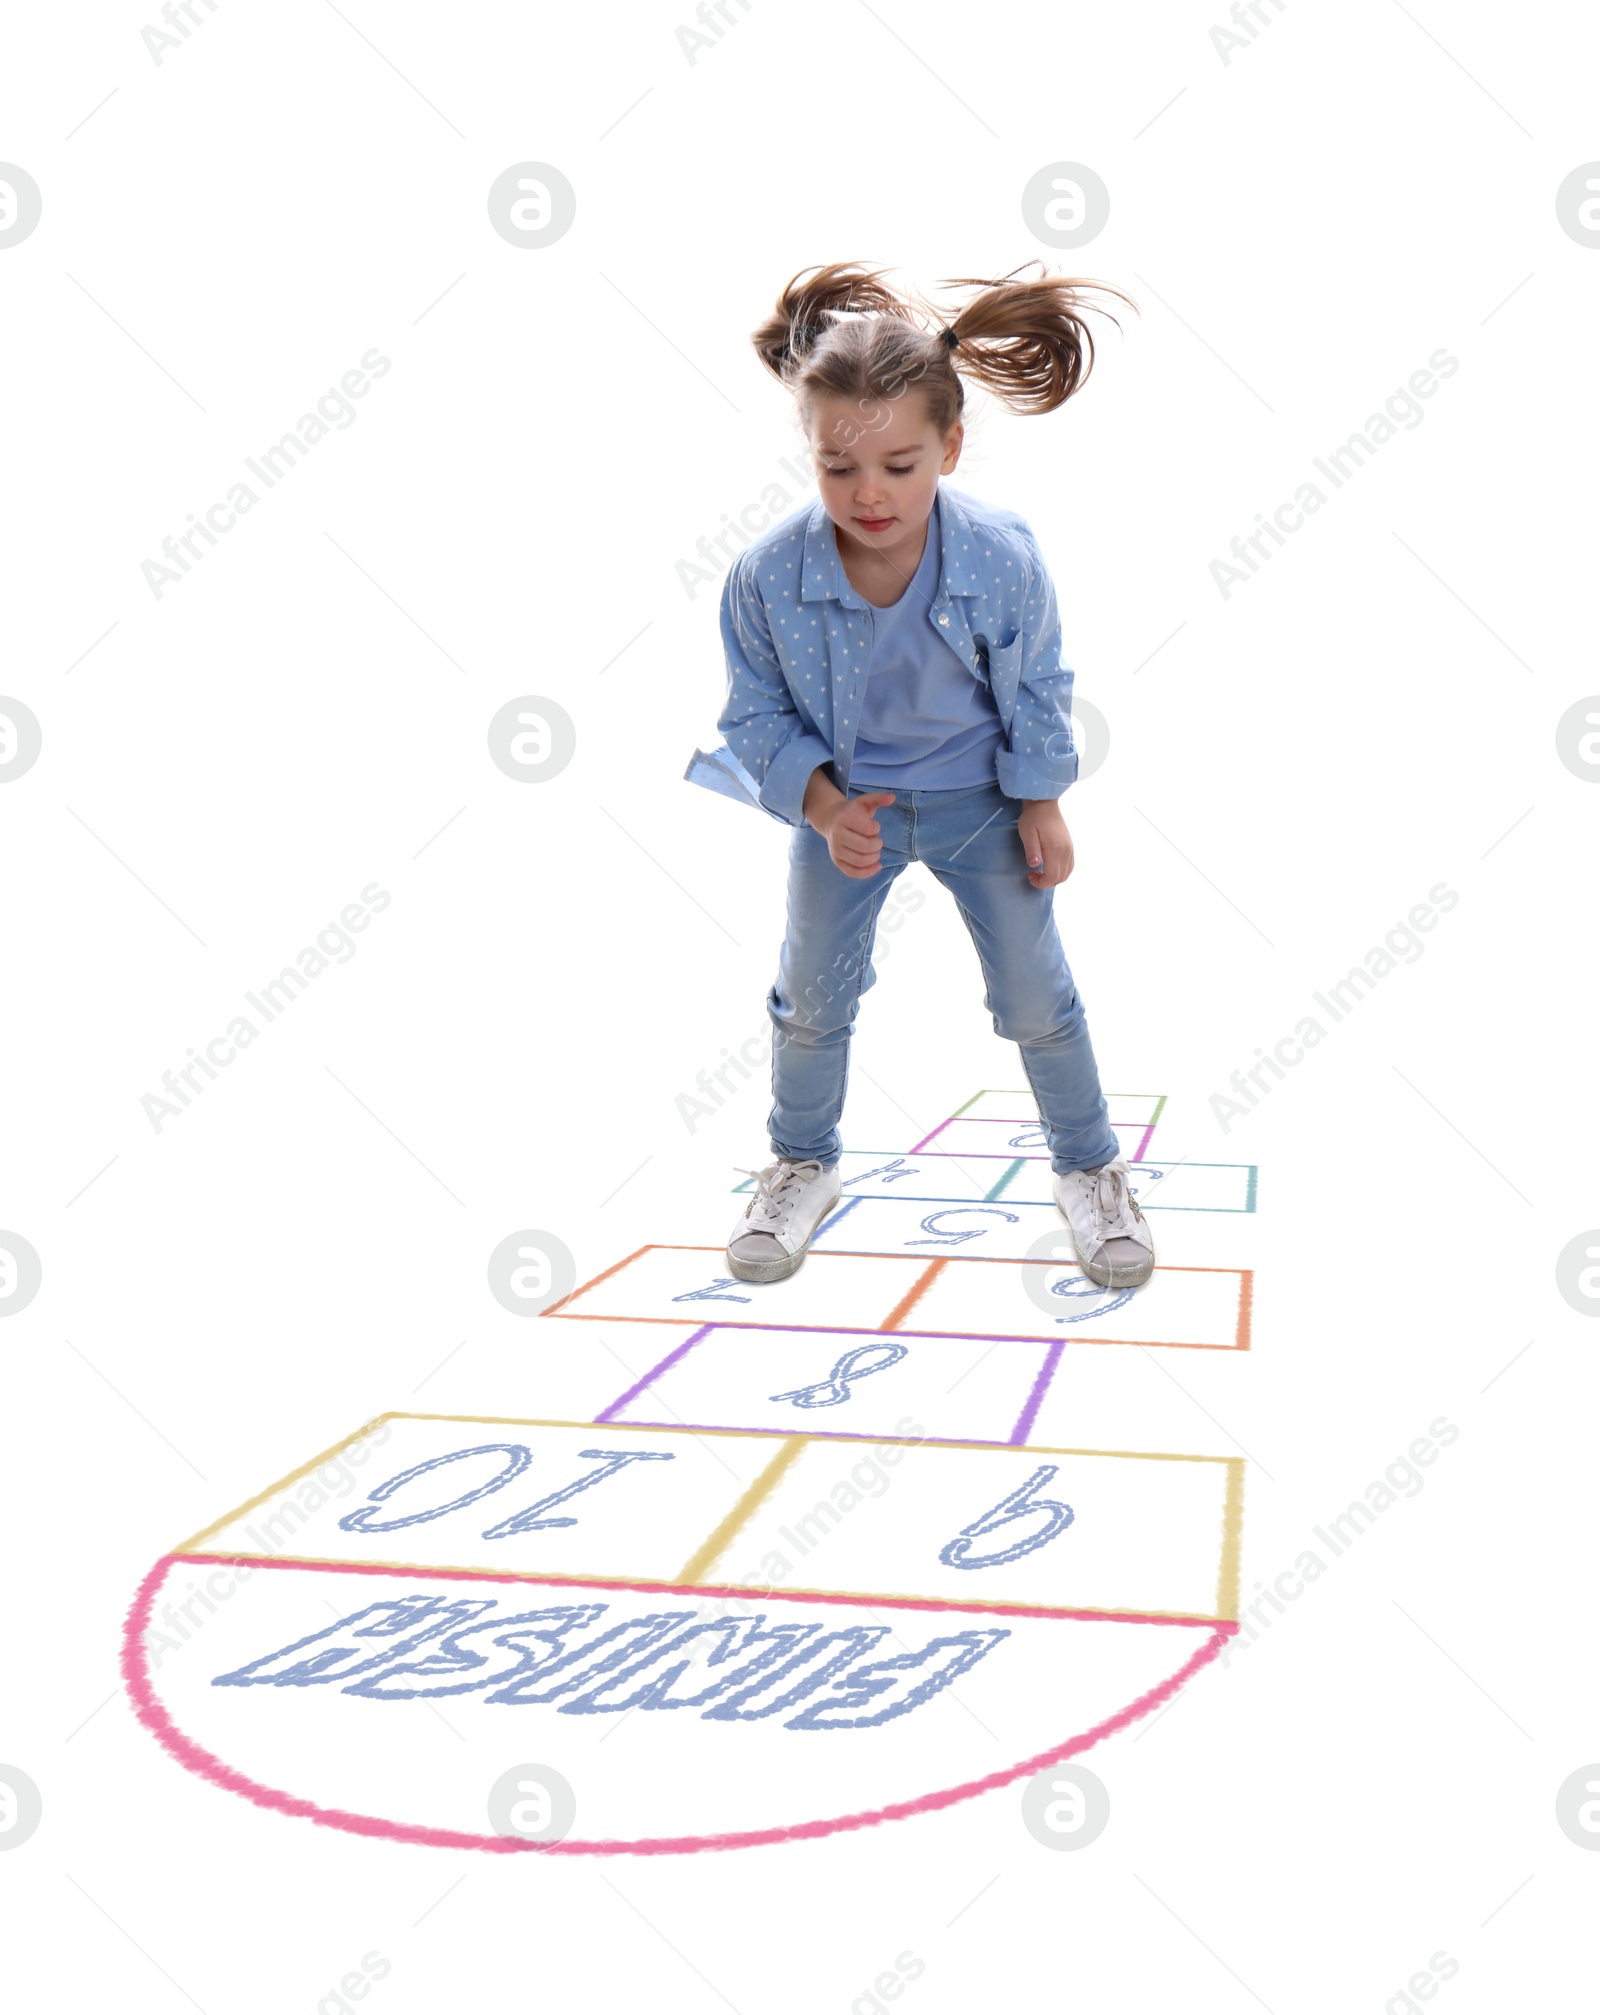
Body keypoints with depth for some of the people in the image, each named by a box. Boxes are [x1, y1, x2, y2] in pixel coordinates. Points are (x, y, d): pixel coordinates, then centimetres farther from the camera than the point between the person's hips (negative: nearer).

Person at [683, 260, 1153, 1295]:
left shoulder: (1003, 557, -27)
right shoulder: (769, 577, -28)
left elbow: (1038, 689, -9)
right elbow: (759, 713, -11)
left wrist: (1041, 805, -3)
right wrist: (823, 804, -24)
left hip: (981, 801, -1)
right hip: (846, 803, 1)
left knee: (1036, 998, 9)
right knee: (812, 997, 13)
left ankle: (1090, 1168, 32)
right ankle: (803, 1165, 39)